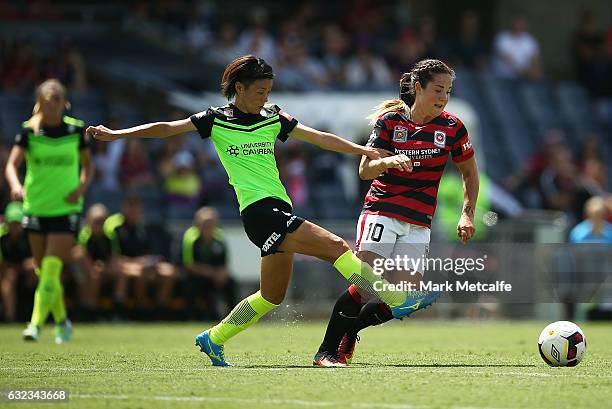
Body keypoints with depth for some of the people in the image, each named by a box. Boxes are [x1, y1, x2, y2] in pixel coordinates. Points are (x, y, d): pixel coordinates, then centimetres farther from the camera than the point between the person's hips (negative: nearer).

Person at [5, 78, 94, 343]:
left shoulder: (76, 130, -1)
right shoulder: (29, 131, -3)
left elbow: (88, 165, 11)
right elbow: (12, 164, -11)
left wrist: (82, 187, -8)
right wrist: (15, 185, -31)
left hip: (66, 209, -2)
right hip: (35, 208, 2)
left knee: (51, 269, -15)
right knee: (43, 271, 10)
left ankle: (36, 325, -15)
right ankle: (61, 321, 30)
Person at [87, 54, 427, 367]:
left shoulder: (272, 119, 14)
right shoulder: (216, 120, 2)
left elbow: (321, 138, 11)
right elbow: (166, 128, 3)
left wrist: (361, 149, 0)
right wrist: (116, 134, -3)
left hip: (279, 209, 7)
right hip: (258, 209, -7)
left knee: (272, 295, 12)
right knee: (335, 246, -18)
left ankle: (213, 339, 26)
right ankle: (396, 301, -19)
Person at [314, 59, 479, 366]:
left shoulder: (452, 127, 3)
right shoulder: (390, 120, -2)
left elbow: (469, 173, 15)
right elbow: (365, 170, -5)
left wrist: (467, 215, 5)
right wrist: (389, 161, -25)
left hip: (418, 224, 3)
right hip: (381, 212, -3)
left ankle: (349, 332, 18)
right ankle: (326, 351, -8)